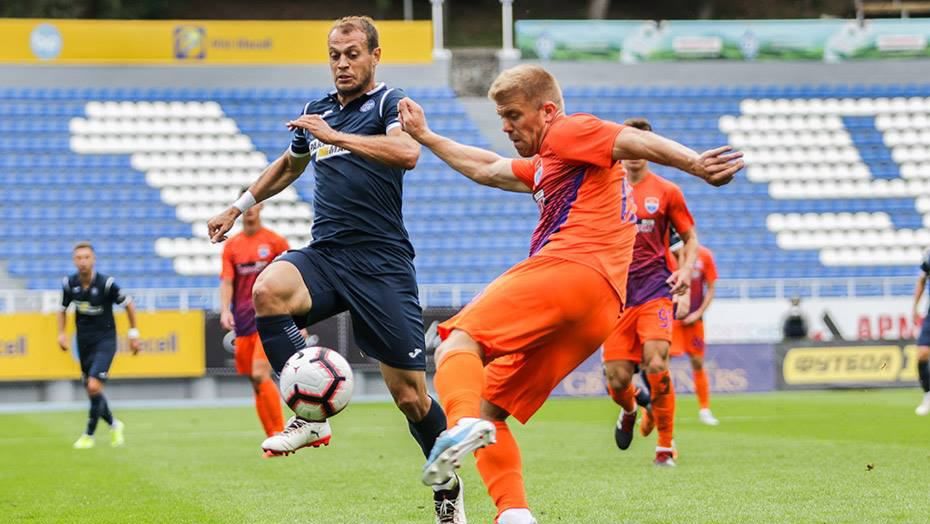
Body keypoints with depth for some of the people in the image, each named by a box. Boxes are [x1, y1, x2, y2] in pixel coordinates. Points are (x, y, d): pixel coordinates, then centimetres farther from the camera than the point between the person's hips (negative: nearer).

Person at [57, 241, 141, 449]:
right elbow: (63, 309, 13)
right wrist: (61, 334, 1)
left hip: (105, 341, -5)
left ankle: (89, 435, -4)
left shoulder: (106, 283, -17)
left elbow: (128, 304, -3)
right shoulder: (69, 283, -5)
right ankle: (114, 425, 37)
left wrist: (133, 334, 0)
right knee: (91, 391, 11)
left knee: (94, 386, -19)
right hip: (84, 343, 5)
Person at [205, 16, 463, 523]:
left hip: (382, 263, -5)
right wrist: (238, 207, 39)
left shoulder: (388, 103, -1)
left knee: (410, 395, -4)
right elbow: (290, 164, 37)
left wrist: (334, 136, -23)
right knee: (268, 289, -31)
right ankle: (311, 416, -25)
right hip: (325, 255, 5)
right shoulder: (316, 111, 17)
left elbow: (408, 153, -23)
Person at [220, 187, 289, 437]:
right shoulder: (231, 246, 10)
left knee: (260, 375, -19)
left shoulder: (275, 241, 1)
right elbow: (226, 282, 4)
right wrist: (225, 310, -14)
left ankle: (279, 434, -12)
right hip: (243, 322, 4)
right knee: (256, 381, 4)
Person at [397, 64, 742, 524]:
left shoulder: (568, 132, 8)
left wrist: (695, 165, -25)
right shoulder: (545, 166, 36)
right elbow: (485, 169, 51)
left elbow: (634, 141, -9)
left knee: (459, 341, -21)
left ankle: (464, 424, -50)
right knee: (489, 409, 7)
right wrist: (424, 136, 56)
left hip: (568, 268, -9)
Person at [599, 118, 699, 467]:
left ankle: (665, 446, -5)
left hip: (655, 289, -1)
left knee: (656, 365, -19)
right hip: (616, 293, 2)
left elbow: (690, 236, 13)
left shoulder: (666, 192, 4)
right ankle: (629, 412, 35)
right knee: (617, 378, -3)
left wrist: (686, 270, -5)